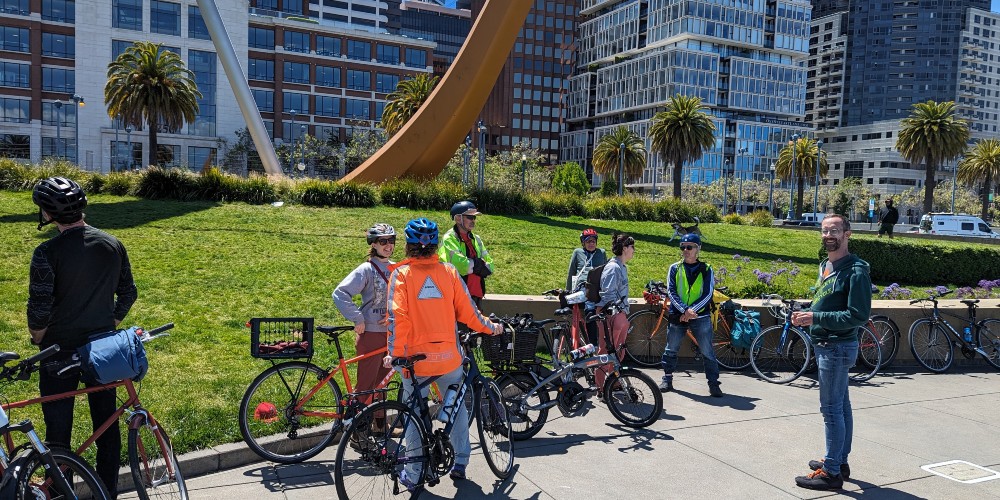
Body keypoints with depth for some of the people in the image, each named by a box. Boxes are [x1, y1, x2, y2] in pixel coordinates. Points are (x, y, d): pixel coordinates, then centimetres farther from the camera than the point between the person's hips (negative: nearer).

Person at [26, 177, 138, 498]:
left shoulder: (48, 253, -16)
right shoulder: (113, 244, -2)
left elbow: (39, 310, -15)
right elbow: (128, 294, 5)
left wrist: (37, 341, 3)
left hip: (60, 351, -4)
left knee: (58, 430, 9)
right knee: (106, 423, 13)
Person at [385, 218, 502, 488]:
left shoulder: (401, 273, -6)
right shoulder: (448, 271, -1)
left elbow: (397, 317, -14)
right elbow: (467, 311, 1)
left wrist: (394, 353, -9)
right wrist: (490, 327, 17)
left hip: (416, 357, -2)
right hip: (448, 356, 2)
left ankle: (412, 475, 18)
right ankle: (460, 462, 28)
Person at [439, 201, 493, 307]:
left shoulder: (476, 239, 13)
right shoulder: (449, 240, -9)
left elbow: (490, 265, 8)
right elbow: (460, 264, -23)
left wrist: (473, 265, -11)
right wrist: (480, 264, -7)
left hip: (476, 295, 7)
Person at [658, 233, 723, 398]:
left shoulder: (706, 270, 2)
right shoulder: (674, 268, 5)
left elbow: (708, 293, -5)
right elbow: (671, 292, -3)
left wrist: (691, 310, -15)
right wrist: (685, 310, -16)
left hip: (700, 317, -1)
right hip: (677, 316, 2)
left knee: (708, 352, 0)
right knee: (671, 350, 9)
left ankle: (713, 383, 9)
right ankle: (667, 379, 23)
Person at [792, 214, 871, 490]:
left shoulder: (856, 271, -17)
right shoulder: (826, 265, 12)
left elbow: (858, 316, -22)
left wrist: (816, 317, -25)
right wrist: (807, 315, 4)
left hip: (838, 348, -10)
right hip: (825, 345, 10)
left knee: (832, 408, -5)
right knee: (841, 405, 17)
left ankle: (831, 473, 3)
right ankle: (840, 461, 29)